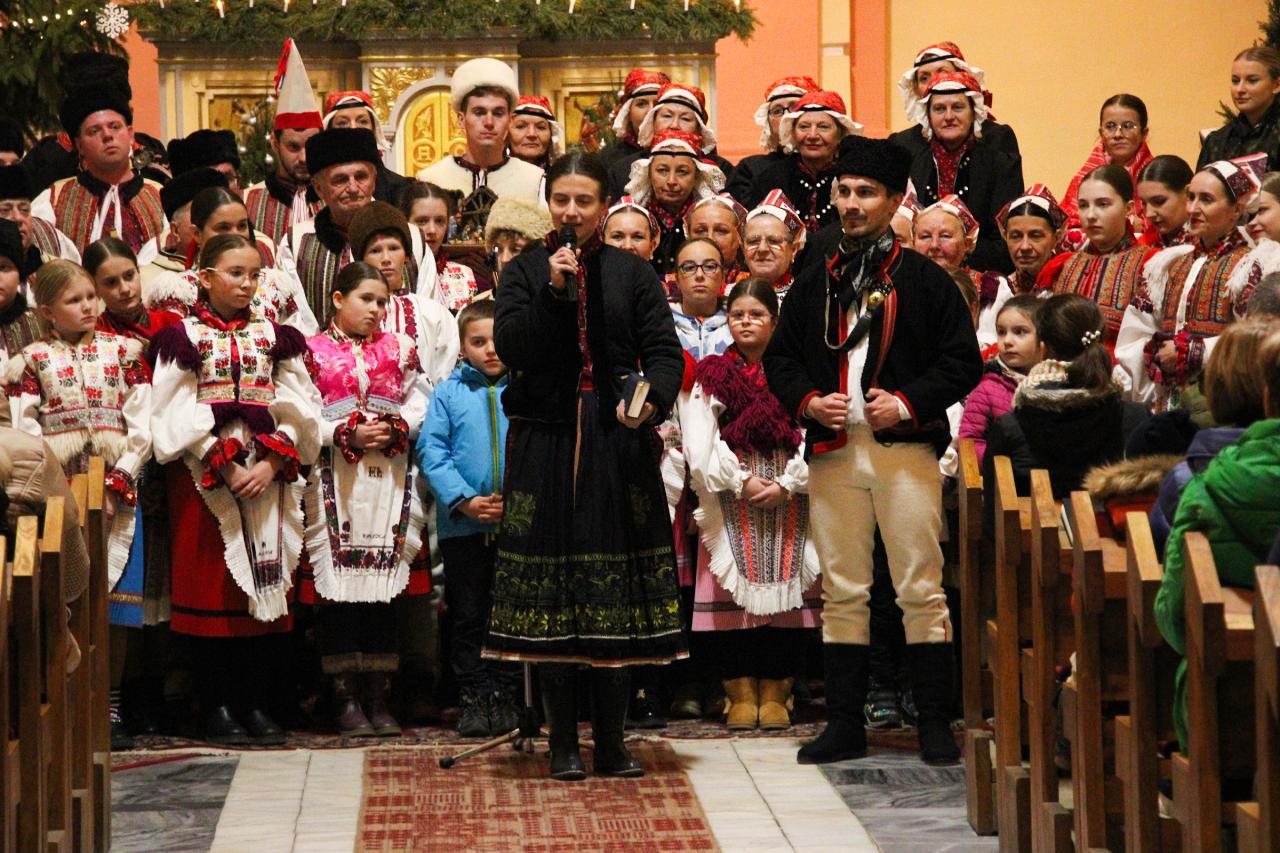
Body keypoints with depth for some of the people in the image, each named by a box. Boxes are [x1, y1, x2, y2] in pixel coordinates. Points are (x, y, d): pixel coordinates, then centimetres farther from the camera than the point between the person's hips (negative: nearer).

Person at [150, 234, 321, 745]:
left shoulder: (273, 338, 10)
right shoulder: (184, 338, 1)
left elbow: (296, 411, 5)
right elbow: (178, 416, -5)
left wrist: (272, 463, -10)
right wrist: (224, 468, -13)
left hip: (268, 475, 3)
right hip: (205, 476, -3)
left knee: (266, 586, 1)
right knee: (211, 586, -2)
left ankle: (257, 704, 7)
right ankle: (216, 707, 3)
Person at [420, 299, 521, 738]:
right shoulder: (448, 393, 3)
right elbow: (431, 450, -2)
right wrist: (464, 500, -12)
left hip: (518, 520, 0)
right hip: (462, 524, 0)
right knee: (468, 615, 7)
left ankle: (505, 695, 14)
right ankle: (474, 698, 14)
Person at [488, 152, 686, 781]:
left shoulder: (632, 274, 9)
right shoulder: (524, 272, 8)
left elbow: (665, 352, 1)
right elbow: (509, 347, -5)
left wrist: (653, 400, -18)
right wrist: (553, 291, -15)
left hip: (617, 444, 0)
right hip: (545, 444, 0)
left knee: (618, 595, 0)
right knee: (549, 584, -1)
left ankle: (612, 741, 8)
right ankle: (563, 743, 7)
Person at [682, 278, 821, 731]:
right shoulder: (711, 375, 9)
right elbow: (699, 445, 0)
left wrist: (787, 485, -12)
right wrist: (741, 482, -10)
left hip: (790, 501, 0)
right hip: (731, 504, 0)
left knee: (785, 589, -3)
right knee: (734, 592, -5)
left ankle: (774, 693, 2)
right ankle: (741, 694, 0)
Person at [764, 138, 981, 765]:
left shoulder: (924, 280, 4)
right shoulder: (813, 284, 15)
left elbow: (963, 362, 1)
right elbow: (779, 359, 17)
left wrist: (908, 403, -11)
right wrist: (809, 402, -3)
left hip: (905, 449, -3)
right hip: (833, 452, 3)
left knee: (921, 590, -4)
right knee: (841, 591, 6)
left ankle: (934, 723, 2)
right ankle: (844, 723, 11)